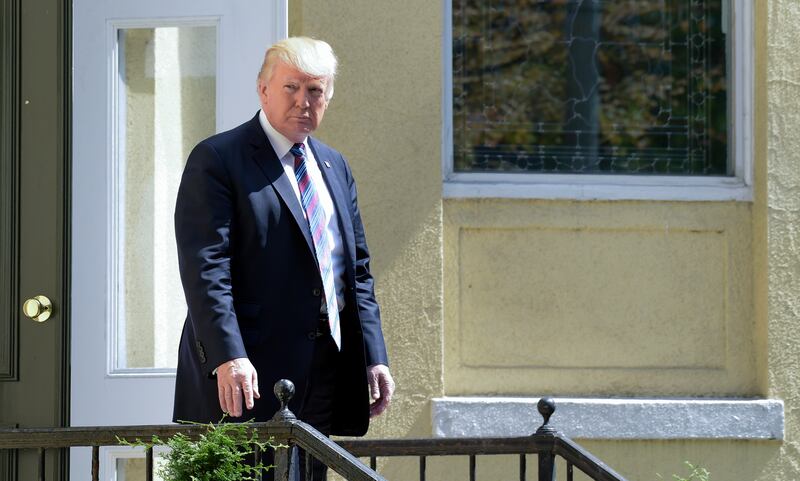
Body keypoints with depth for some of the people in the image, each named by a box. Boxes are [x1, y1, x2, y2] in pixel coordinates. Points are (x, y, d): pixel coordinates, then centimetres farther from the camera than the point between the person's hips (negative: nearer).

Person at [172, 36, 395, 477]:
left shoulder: (335, 168, 18)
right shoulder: (216, 160, -4)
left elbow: (357, 271, 20)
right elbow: (205, 267, -13)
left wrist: (374, 358, 11)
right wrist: (228, 357, -23)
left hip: (325, 374, 7)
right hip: (248, 376, -7)